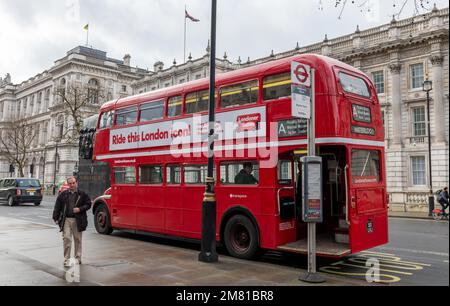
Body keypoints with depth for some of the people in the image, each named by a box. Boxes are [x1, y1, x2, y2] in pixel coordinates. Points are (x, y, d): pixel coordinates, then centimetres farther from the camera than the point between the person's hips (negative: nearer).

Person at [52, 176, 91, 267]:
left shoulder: (82, 194, 4)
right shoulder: (63, 194, 7)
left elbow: (88, 204, 5)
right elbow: (57, 207, 7)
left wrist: (80, 209, -11)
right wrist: (56, 218, 1)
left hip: (78, 220, 0)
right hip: (66, 220, 0)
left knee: (78, 239, 8)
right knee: (66, 238, -6)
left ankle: (78, 258, 21)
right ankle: (67, 259, 3)